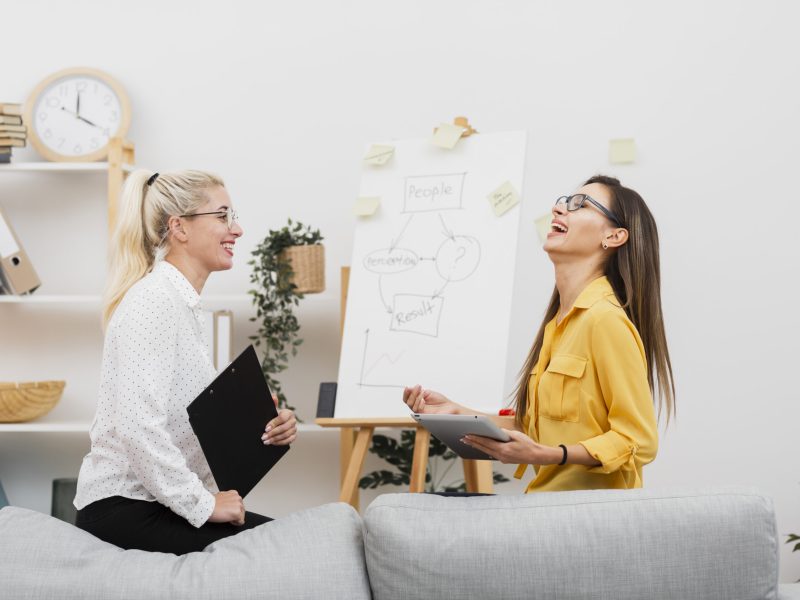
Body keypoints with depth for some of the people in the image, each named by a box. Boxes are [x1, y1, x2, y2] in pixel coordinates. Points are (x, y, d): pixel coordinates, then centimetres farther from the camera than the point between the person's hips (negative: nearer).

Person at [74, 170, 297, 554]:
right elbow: (139, 426, -25)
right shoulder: (154, 300, -15)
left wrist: (261, 429, -1)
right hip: (125, 507, -9)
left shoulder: (183, 302, 16)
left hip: (158, 501, 10)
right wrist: (202, 504, -21)